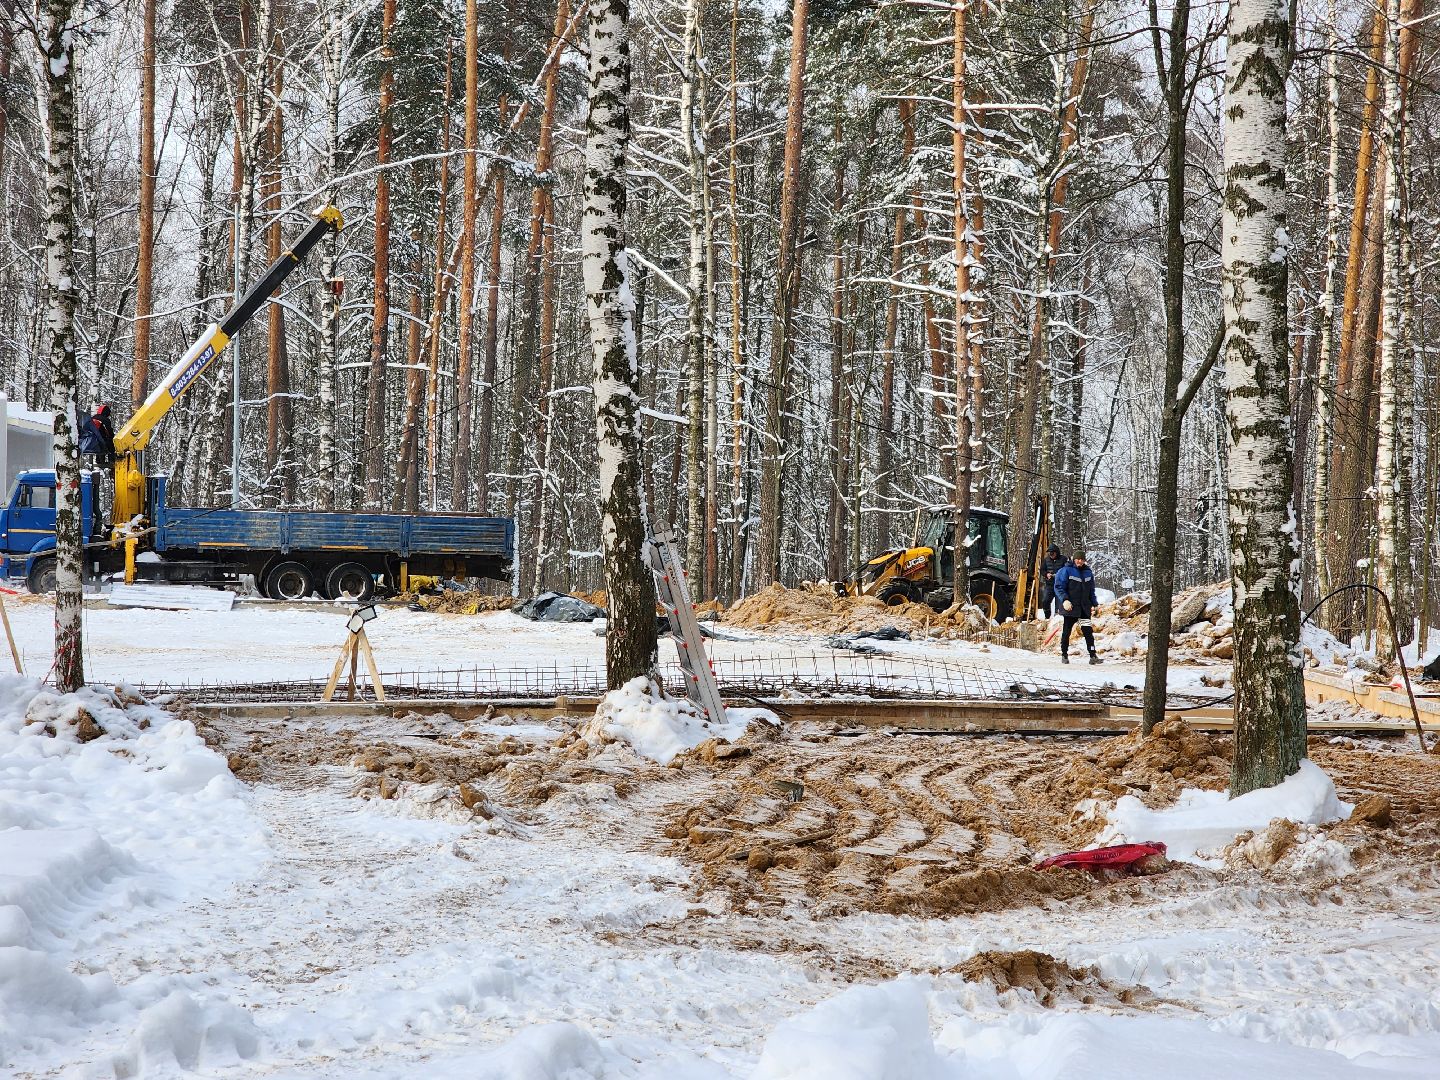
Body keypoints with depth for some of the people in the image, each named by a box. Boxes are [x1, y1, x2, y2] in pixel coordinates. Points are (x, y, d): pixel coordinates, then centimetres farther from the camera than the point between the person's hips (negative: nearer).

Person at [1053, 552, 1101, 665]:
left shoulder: (1088, 572, 13)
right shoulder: (1066, 571, -5)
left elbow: (1091, 591, 22)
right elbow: (1059, 587, -9)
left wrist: (1095, 604, 16)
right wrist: (1064, 600, -21)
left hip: (1085, 608, 4)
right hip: (1070, 607, -4)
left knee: (1088, 631, -5)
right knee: (1067, 632, 5)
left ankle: (1093, 656, -6)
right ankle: (1064, 655, 17)